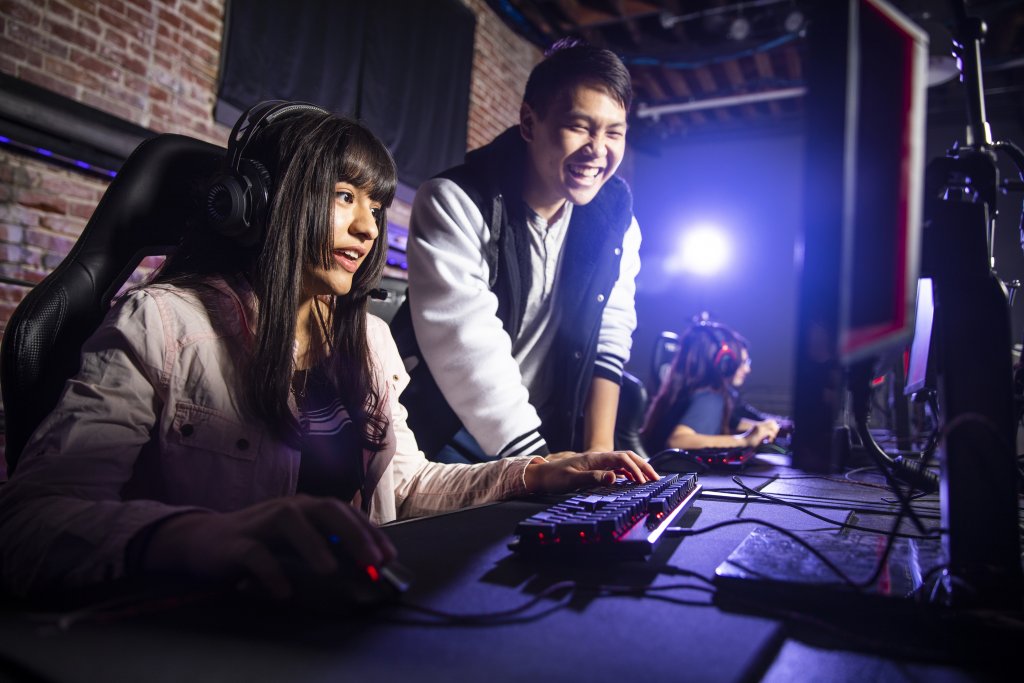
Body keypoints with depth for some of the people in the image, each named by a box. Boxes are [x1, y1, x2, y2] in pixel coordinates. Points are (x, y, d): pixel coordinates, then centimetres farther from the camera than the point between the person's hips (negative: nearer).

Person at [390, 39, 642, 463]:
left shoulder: (616, 217, -3)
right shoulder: (455, 202, -18)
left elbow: (609, 336, -1)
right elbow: (467, 344, -27)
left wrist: (599, 449, -9)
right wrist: (535, 463, -32)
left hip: (547, 437, 4)